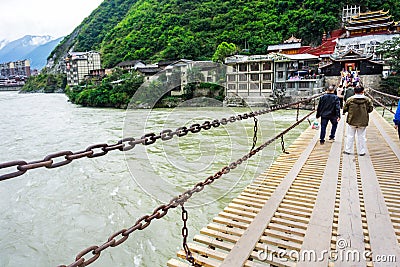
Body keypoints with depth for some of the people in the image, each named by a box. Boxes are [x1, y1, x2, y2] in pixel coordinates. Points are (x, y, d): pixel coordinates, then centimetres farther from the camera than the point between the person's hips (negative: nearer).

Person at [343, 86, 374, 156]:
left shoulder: (350, 99, -10)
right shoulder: (367, 100, -6)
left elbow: (345, 109, -5)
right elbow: (370, 109, 1)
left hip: (352, 121, 0)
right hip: (363, 121, 1)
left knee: (350, 136, 10)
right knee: (362, 137, 10)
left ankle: (348, 150, 16)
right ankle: (361, 151, 15)